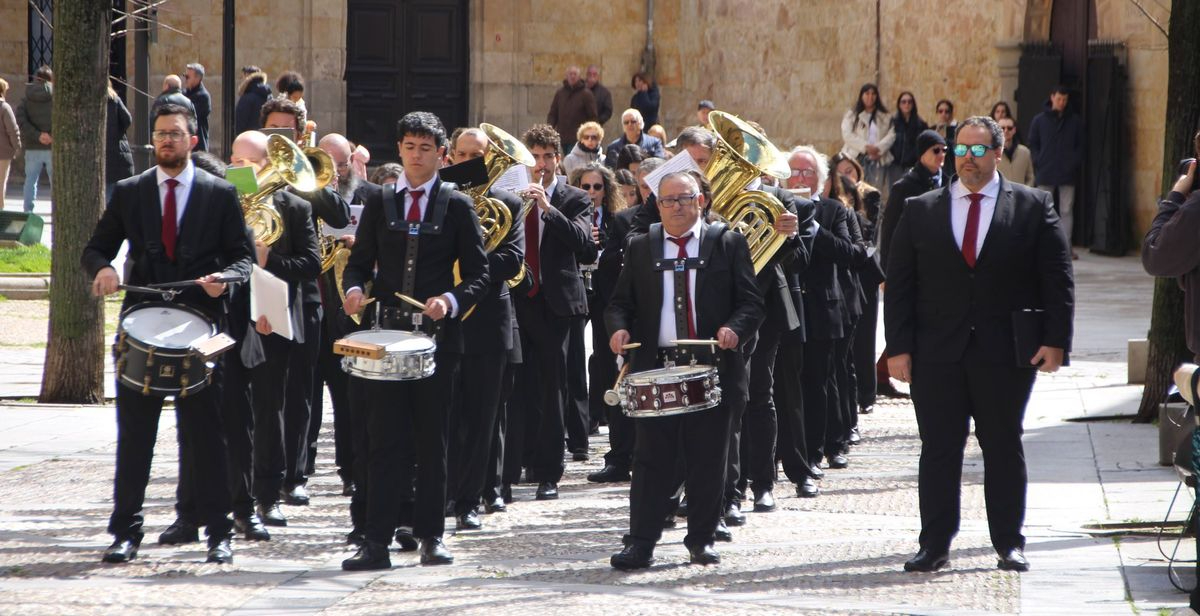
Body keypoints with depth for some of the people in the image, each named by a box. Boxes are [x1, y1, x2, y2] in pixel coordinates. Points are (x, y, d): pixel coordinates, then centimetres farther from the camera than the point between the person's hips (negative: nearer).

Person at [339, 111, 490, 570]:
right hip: (387, 334, 1)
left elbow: (478, 274, 2)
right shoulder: (379, 203, 11)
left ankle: (431, 536, 12)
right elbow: (360, 261, 12)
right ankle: (377, 540, -5)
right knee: (382, 441, -3)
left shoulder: (457, 206, 4)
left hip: (438, 336, -1)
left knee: (432, 441, 4)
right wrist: (354, 288, -10)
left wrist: (451, 301, -18)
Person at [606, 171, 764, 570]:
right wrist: (619, 328, -9)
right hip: (655, 368, 1)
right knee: (651, 459, -2)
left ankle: (701, 541, 13)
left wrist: (735, 328, -18)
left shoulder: (728, 244, 6)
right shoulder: (640, 248, 13)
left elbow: (751, 302, 2)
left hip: (713, 367, -1)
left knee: (707, 460, 4)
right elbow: (621, 302, 13)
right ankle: (640, 544, -2)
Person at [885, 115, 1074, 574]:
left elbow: (1058, 278, 3)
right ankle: (935, 545, 6)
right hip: (937, 354, 1)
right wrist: (898, 347, -2)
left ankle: (1010, 544, 14)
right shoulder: (921, 211, 8)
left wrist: (1055, 341, -6)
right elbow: (899, 285, 6)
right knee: (938, 449, 1)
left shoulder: (1032, 207, 4)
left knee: (1004, 447, 6)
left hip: (1005, 353, -1)